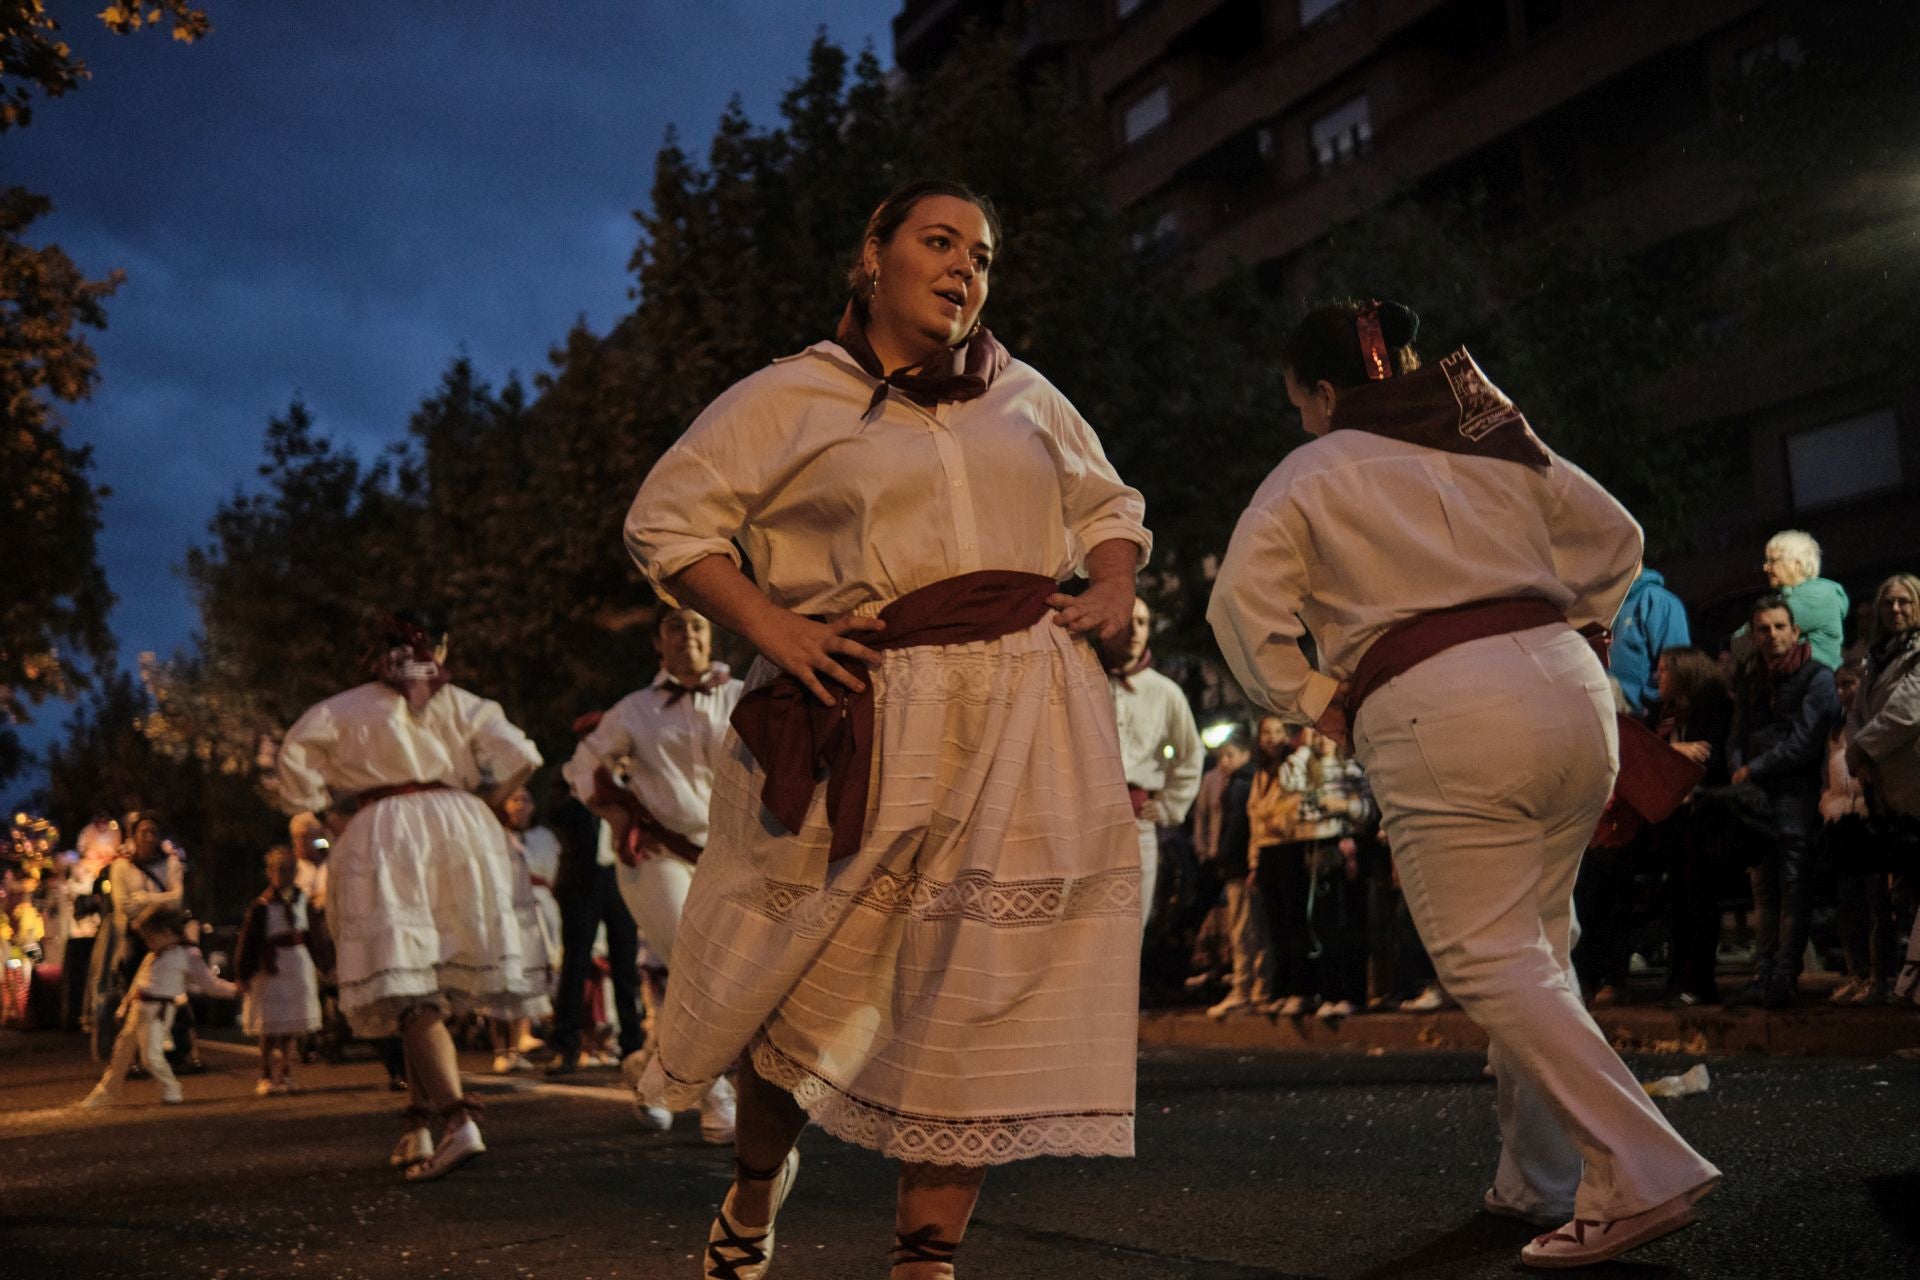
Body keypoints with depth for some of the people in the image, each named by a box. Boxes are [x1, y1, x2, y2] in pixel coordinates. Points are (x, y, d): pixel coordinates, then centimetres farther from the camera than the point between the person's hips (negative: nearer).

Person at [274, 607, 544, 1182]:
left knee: (411, 993, -11)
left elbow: (295, 760, -2)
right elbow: (519, 757, 2)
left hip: (382, 838, -2)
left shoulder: (343, 710, 12)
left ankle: (459, 1121, -29)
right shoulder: (459, 704, 15)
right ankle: (418, 1127, 12)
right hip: (459, 832, 2)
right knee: (440, 986, 12)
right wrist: (480, 809, 13)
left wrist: (337, 818, 5)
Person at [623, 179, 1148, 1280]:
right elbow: (670, 518, 1)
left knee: (987, 989, -2)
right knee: (810, 972, 3)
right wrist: (770, 627, -11)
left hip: (1029, 727, 3)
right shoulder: (793, 398, 5)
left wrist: (1114, 589, 6)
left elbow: (1110, 508, 27)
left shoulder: (1027, 399, 18)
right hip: (868, 720, -3)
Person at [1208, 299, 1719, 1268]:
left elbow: (1241, 600, -2)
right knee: (1536, 944, 16)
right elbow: (1613, 538, 22)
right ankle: (1541, 1180, 18)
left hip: (1438, 715, -6)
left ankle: (1642, 1177, -15)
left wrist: (1311, 698, 7)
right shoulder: (1498, 441, 19)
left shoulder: (1310, 475, 6)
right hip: (1569, 689, 6)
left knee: (1491, 962, -5)